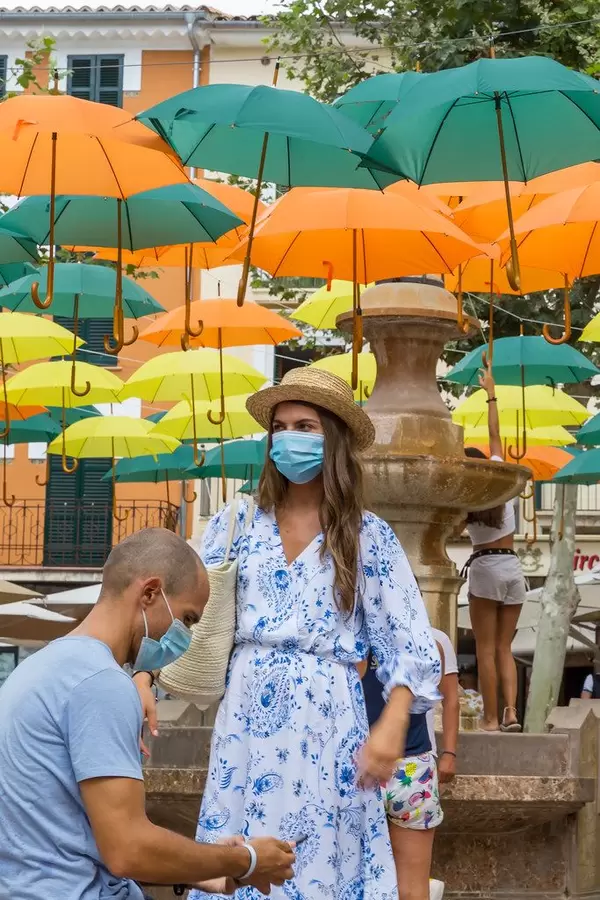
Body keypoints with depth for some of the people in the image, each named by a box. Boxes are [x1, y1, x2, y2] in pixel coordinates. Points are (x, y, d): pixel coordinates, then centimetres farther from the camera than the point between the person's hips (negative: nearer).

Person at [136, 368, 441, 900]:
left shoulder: (368, 536, 1)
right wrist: (143, 677, -12)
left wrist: (391, 728, -17)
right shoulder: (238, 524, 7)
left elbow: (411, 644, -2)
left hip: (326, 721, -2)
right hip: (247, 716, 2)